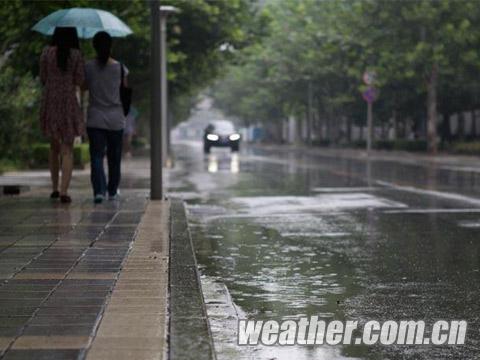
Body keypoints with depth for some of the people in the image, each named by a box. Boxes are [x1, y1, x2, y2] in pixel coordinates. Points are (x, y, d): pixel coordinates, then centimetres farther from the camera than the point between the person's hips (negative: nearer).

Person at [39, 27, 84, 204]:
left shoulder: (47, 52, -2)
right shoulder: (76, 55, -6)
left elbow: (42, 78, 3)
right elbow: (79, 81, -3)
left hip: (49, 101, 2)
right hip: (68, 102, -2)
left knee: (54, 146, 18)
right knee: (67, 149, -1)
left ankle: (55, 188, 23)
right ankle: (64, 191, -13)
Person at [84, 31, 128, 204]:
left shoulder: (88, 67, -6)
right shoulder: (120, 67, -5)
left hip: (95, 118, -1)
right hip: (116, 118, 1)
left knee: (96, 156, -2)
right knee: (114, 156, 14)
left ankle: (99, 190, -19)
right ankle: (112, 191, 25)